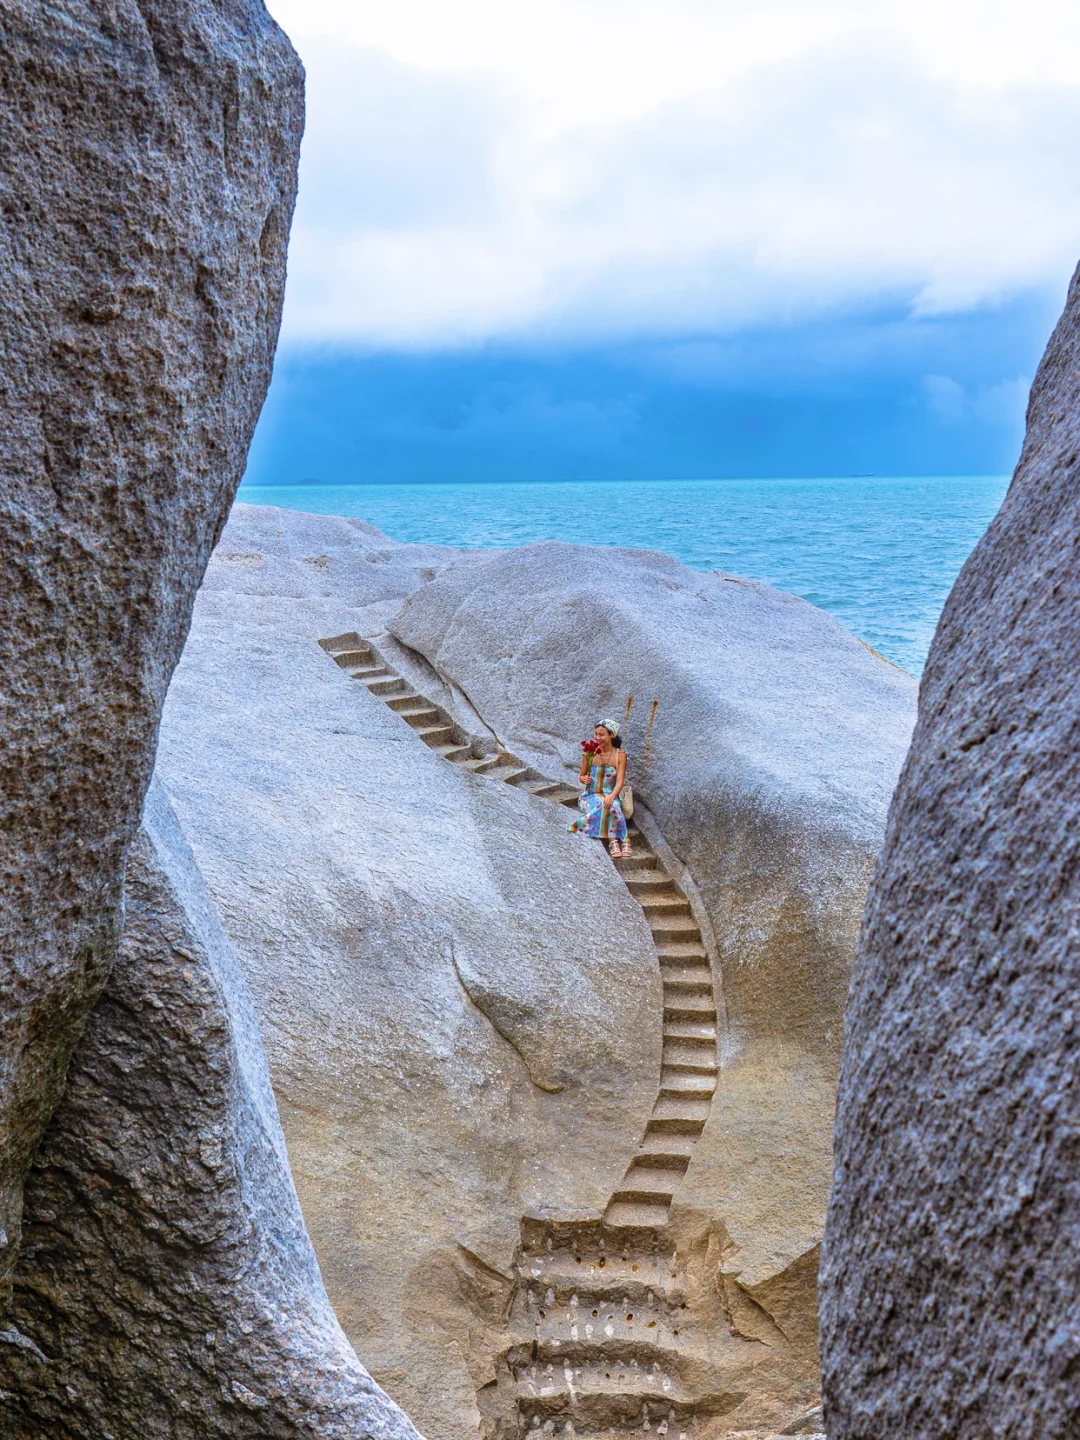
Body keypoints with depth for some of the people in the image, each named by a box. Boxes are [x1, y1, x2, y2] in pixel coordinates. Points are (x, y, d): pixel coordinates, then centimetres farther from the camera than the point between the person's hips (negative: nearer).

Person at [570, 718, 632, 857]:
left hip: (610, 796, 0)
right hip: (590, 796, 0)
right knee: (603, 806, -34)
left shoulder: (620, 755, -2)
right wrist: (583, 779, -14)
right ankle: (623, 839, -34)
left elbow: (620, 781, -11)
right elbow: (582, 775, 12)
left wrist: (612, 796, -30)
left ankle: (613, 841, -31)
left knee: (610, 805, -37)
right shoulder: (590, 753, 1)